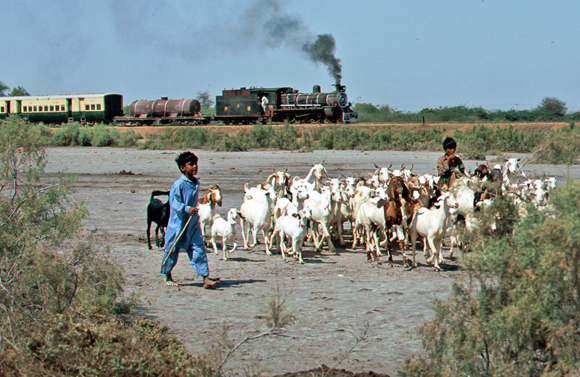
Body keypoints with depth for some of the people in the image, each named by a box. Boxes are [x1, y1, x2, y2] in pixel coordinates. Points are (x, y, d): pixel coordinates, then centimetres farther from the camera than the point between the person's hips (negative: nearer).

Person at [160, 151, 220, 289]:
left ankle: (206, 278, -11)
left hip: (193, 222, 6)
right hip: (179, 223, -6)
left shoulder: (196, 183, 8)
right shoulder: (179, 184, -16)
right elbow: (174, 202, -21)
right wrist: (187, 209, -33)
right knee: (173, 250, 9)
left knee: (199, 248, -5)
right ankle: (166, 273, 33)